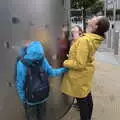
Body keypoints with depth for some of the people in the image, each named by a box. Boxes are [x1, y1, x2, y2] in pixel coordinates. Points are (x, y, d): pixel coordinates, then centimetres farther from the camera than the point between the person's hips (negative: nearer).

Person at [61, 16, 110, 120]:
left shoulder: (85, 40, -31)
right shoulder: (95, 38, -4)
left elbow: (79, 64, -29)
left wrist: (65, 63, -15)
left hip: (80, 75, -9)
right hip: (85, 73, 9)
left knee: (82, 101, 7)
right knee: (88, 99, 23)